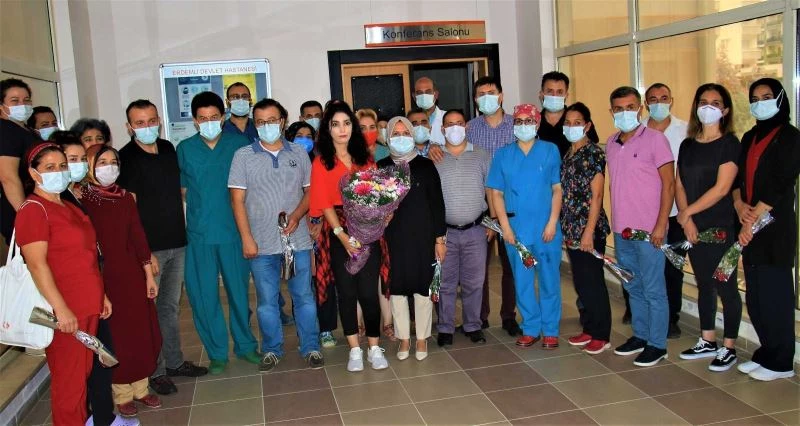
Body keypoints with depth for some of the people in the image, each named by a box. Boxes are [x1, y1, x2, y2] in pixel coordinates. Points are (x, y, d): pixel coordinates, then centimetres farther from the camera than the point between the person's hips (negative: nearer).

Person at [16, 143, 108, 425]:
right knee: (68, 379, 1)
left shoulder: (70, 208, 16)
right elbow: (36, 264, -18)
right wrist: (61, 308, -23)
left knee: (83, 373, 15)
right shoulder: (33, 209, -10)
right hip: (64, 311, -8)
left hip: (88, 306, 8)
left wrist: (101, 295, 19)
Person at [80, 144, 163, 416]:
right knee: (115, 336, 5)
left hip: (132, 275, 4)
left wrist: (149, 275, 6)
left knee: (142, 331, 9)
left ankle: (140, 388, 26)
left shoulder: (125, 198, 5)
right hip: (102, 278, -4)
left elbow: (138, 237, 6)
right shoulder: (81, 200, -8)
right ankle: (122, 394, 22)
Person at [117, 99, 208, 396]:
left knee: (171, 306, 16)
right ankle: (155, 371, 16)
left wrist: (185, 232, 14)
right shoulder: (125, 158, -10)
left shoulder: (169, 149, 7)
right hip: (148, 248, -6)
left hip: (177, 243, 6)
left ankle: (174, 362, 28)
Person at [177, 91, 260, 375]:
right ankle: (217, 352, 20)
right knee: (204, 295, 4)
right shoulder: (185, 149, 5)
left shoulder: (239, 144, 1)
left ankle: (245, 345, 26)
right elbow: (183, 189, 13)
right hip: (199, 234, 1)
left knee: (239, 290, 9)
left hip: (234, 230, -1)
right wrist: (202, 211, 5)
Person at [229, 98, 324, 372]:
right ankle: (272, 350, 25)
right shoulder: (243, 156, 1)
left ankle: (311, 348, 21)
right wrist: (247, 239, -7)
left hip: (298, 239, 1)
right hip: (262, 243, -1)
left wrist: (297, 215, -11)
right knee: (267, 301, 9)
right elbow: (238, 200, -1)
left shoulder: (299, 153, 6)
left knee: (303, 296, 8)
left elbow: (310, 190, 8)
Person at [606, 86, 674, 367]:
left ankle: (657, 344, 13)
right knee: (633, 288, 16)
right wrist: (615, 221, 12)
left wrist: (661, 225, -14)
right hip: (621, 230, 6)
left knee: (653, 290, 2)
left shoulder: (655, 139, -7)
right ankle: (640, 335, 30)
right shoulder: (611, 143, 10)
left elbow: (668, 184, -9)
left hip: (648, 230, -6)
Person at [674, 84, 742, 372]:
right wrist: (686, 220, -6)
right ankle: (707, 342, 25)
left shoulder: (729, 144, -6)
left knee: (726, 287, 1)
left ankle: (729, 348, 12)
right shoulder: (688, 146, 11)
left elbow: (721, 188, -15)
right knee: (704, 285, 14)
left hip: (721, 228, -5)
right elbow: (679, 185, 7)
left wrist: (687, 212, -11)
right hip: (693, 228, 6)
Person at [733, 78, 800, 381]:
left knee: (774, 294, -2)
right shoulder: (750, 137, 16)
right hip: (750, 227, 7)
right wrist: (740, 205, -8)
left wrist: (753, 220, -14)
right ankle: (765, 353, 22)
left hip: (775, 227, -7)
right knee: (755, 294, 10)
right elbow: (738, 177, 11)